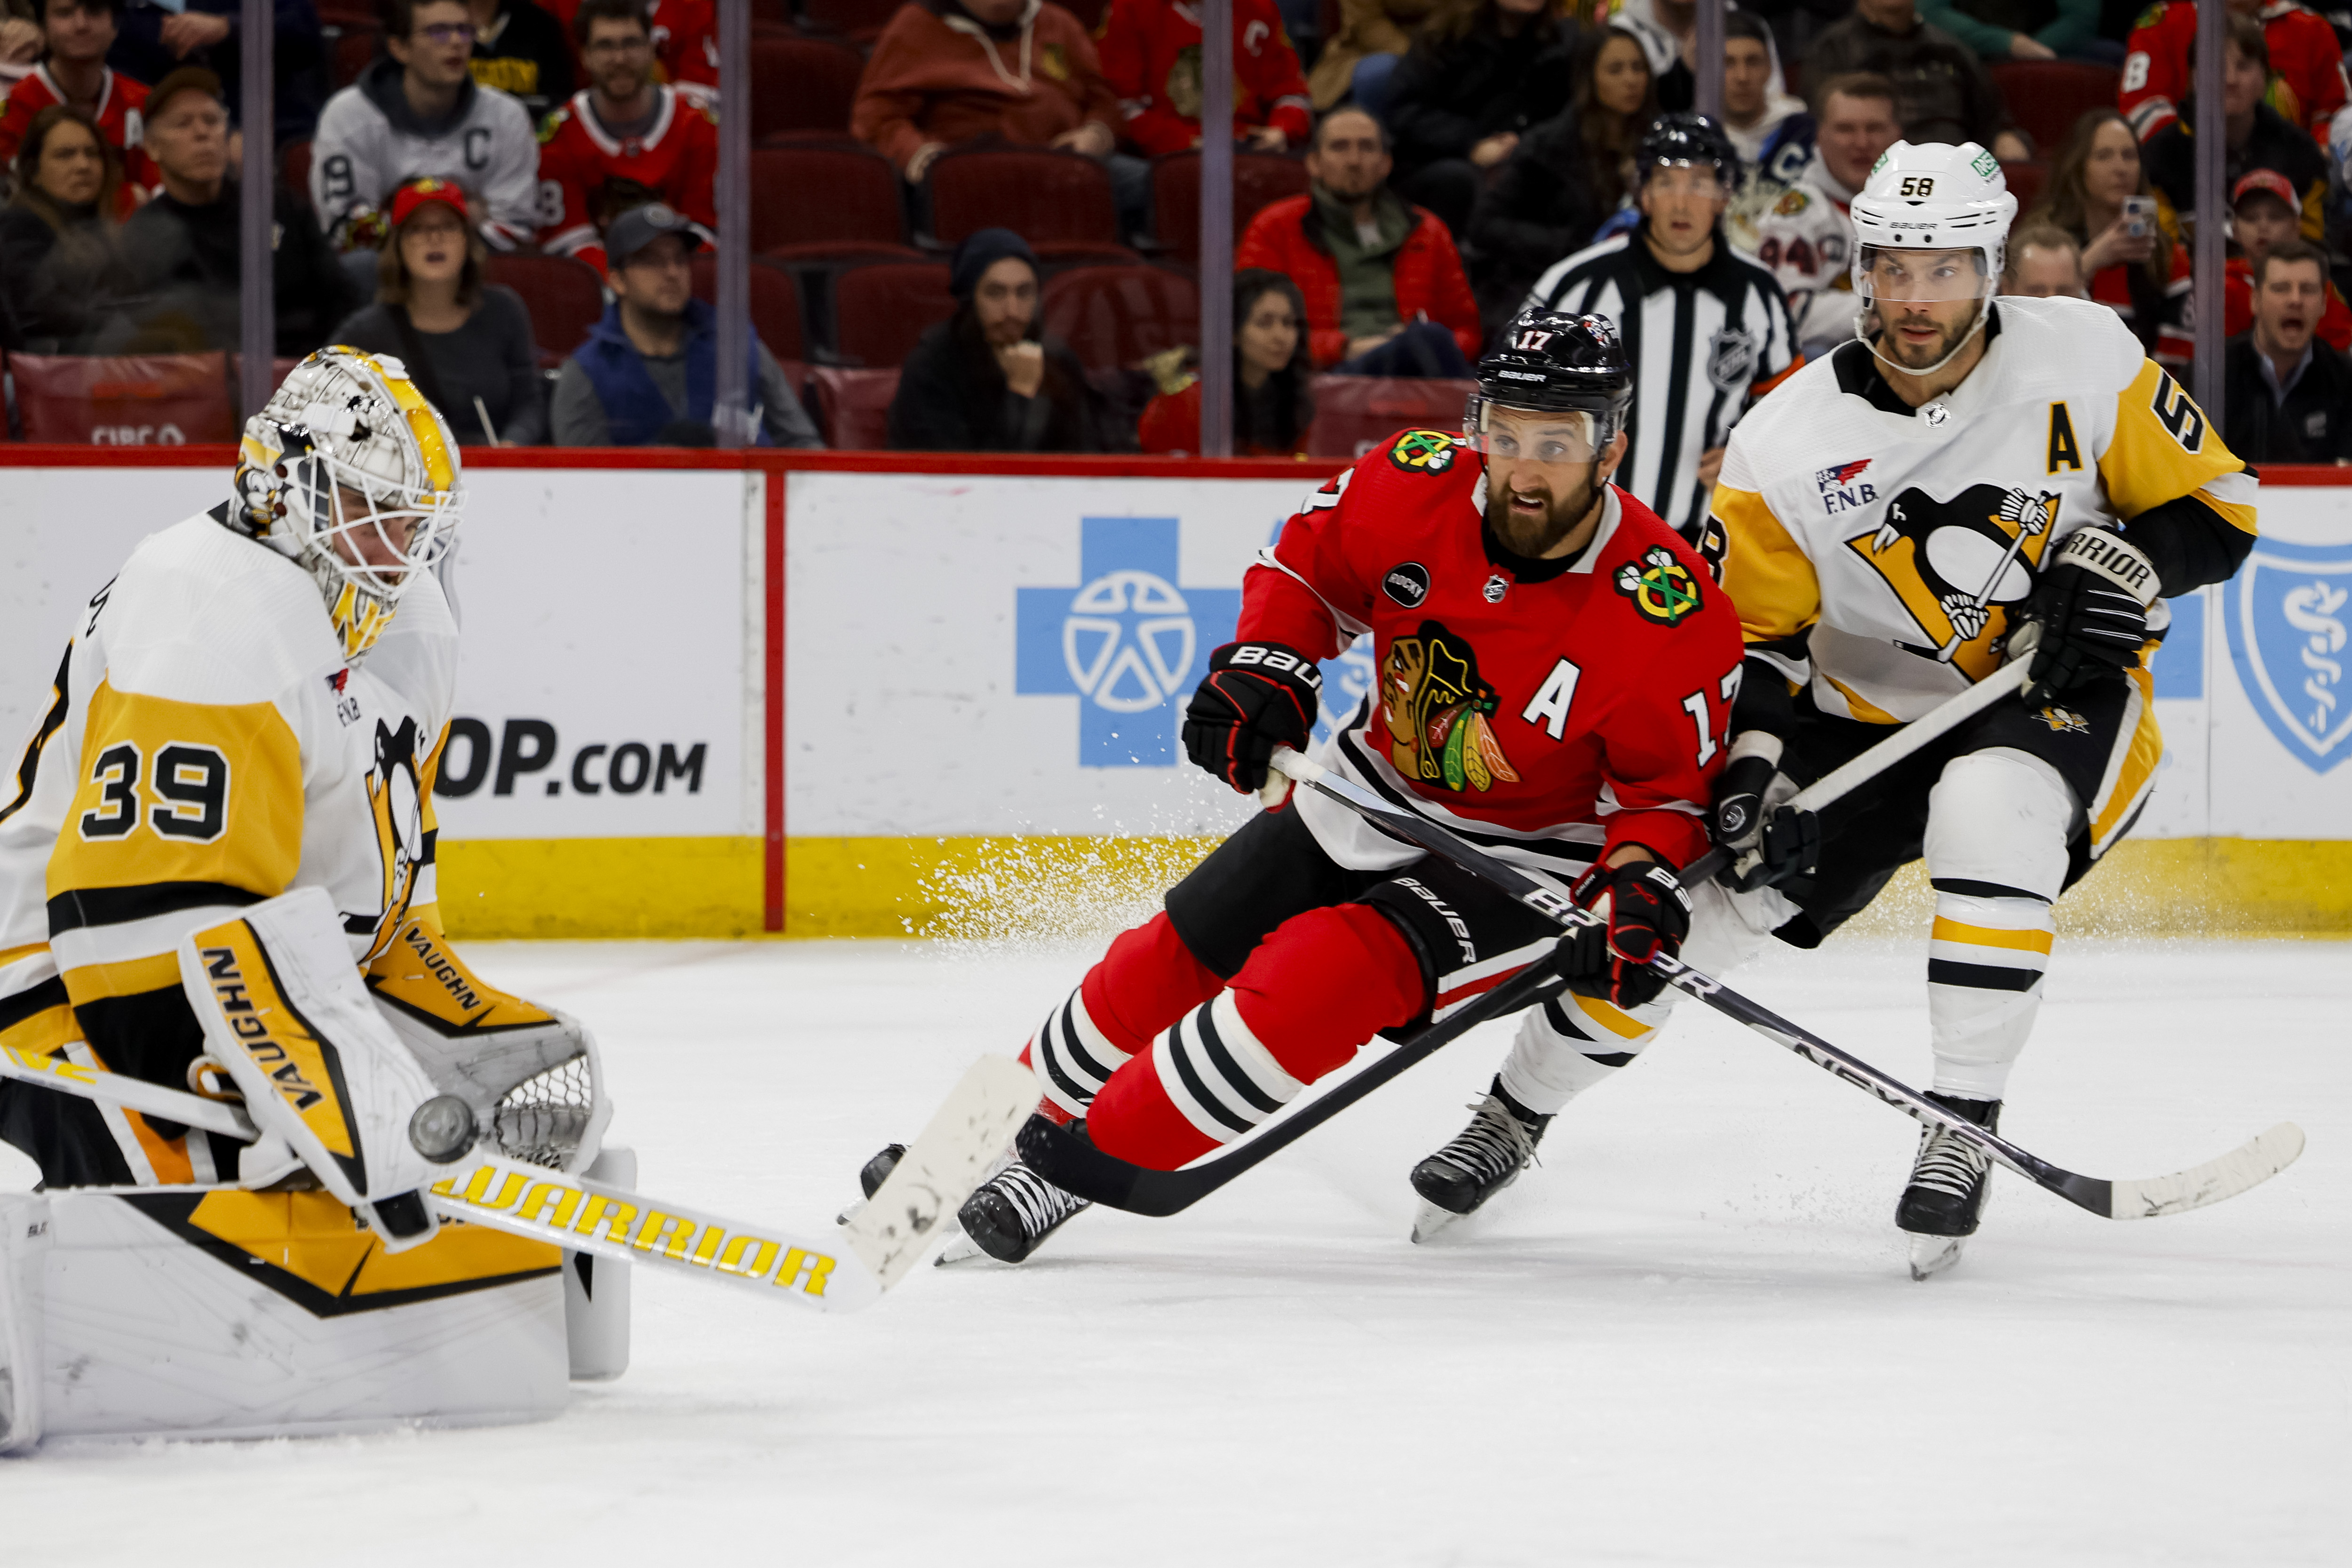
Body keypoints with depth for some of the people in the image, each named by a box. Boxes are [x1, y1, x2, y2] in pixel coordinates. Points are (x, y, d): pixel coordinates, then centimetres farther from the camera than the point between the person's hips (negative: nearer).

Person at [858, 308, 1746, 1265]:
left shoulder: (1669, 618, -27)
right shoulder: (1415, 487, -16)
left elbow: (1671, 783, -13)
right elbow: (1313, 558, 4)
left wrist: (1641, 887, -30)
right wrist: (1263, 666, -11)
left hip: (1516, 862, -5)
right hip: (1369, 800, 5)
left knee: (1317, 981, -25)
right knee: (1172, 961, 9)